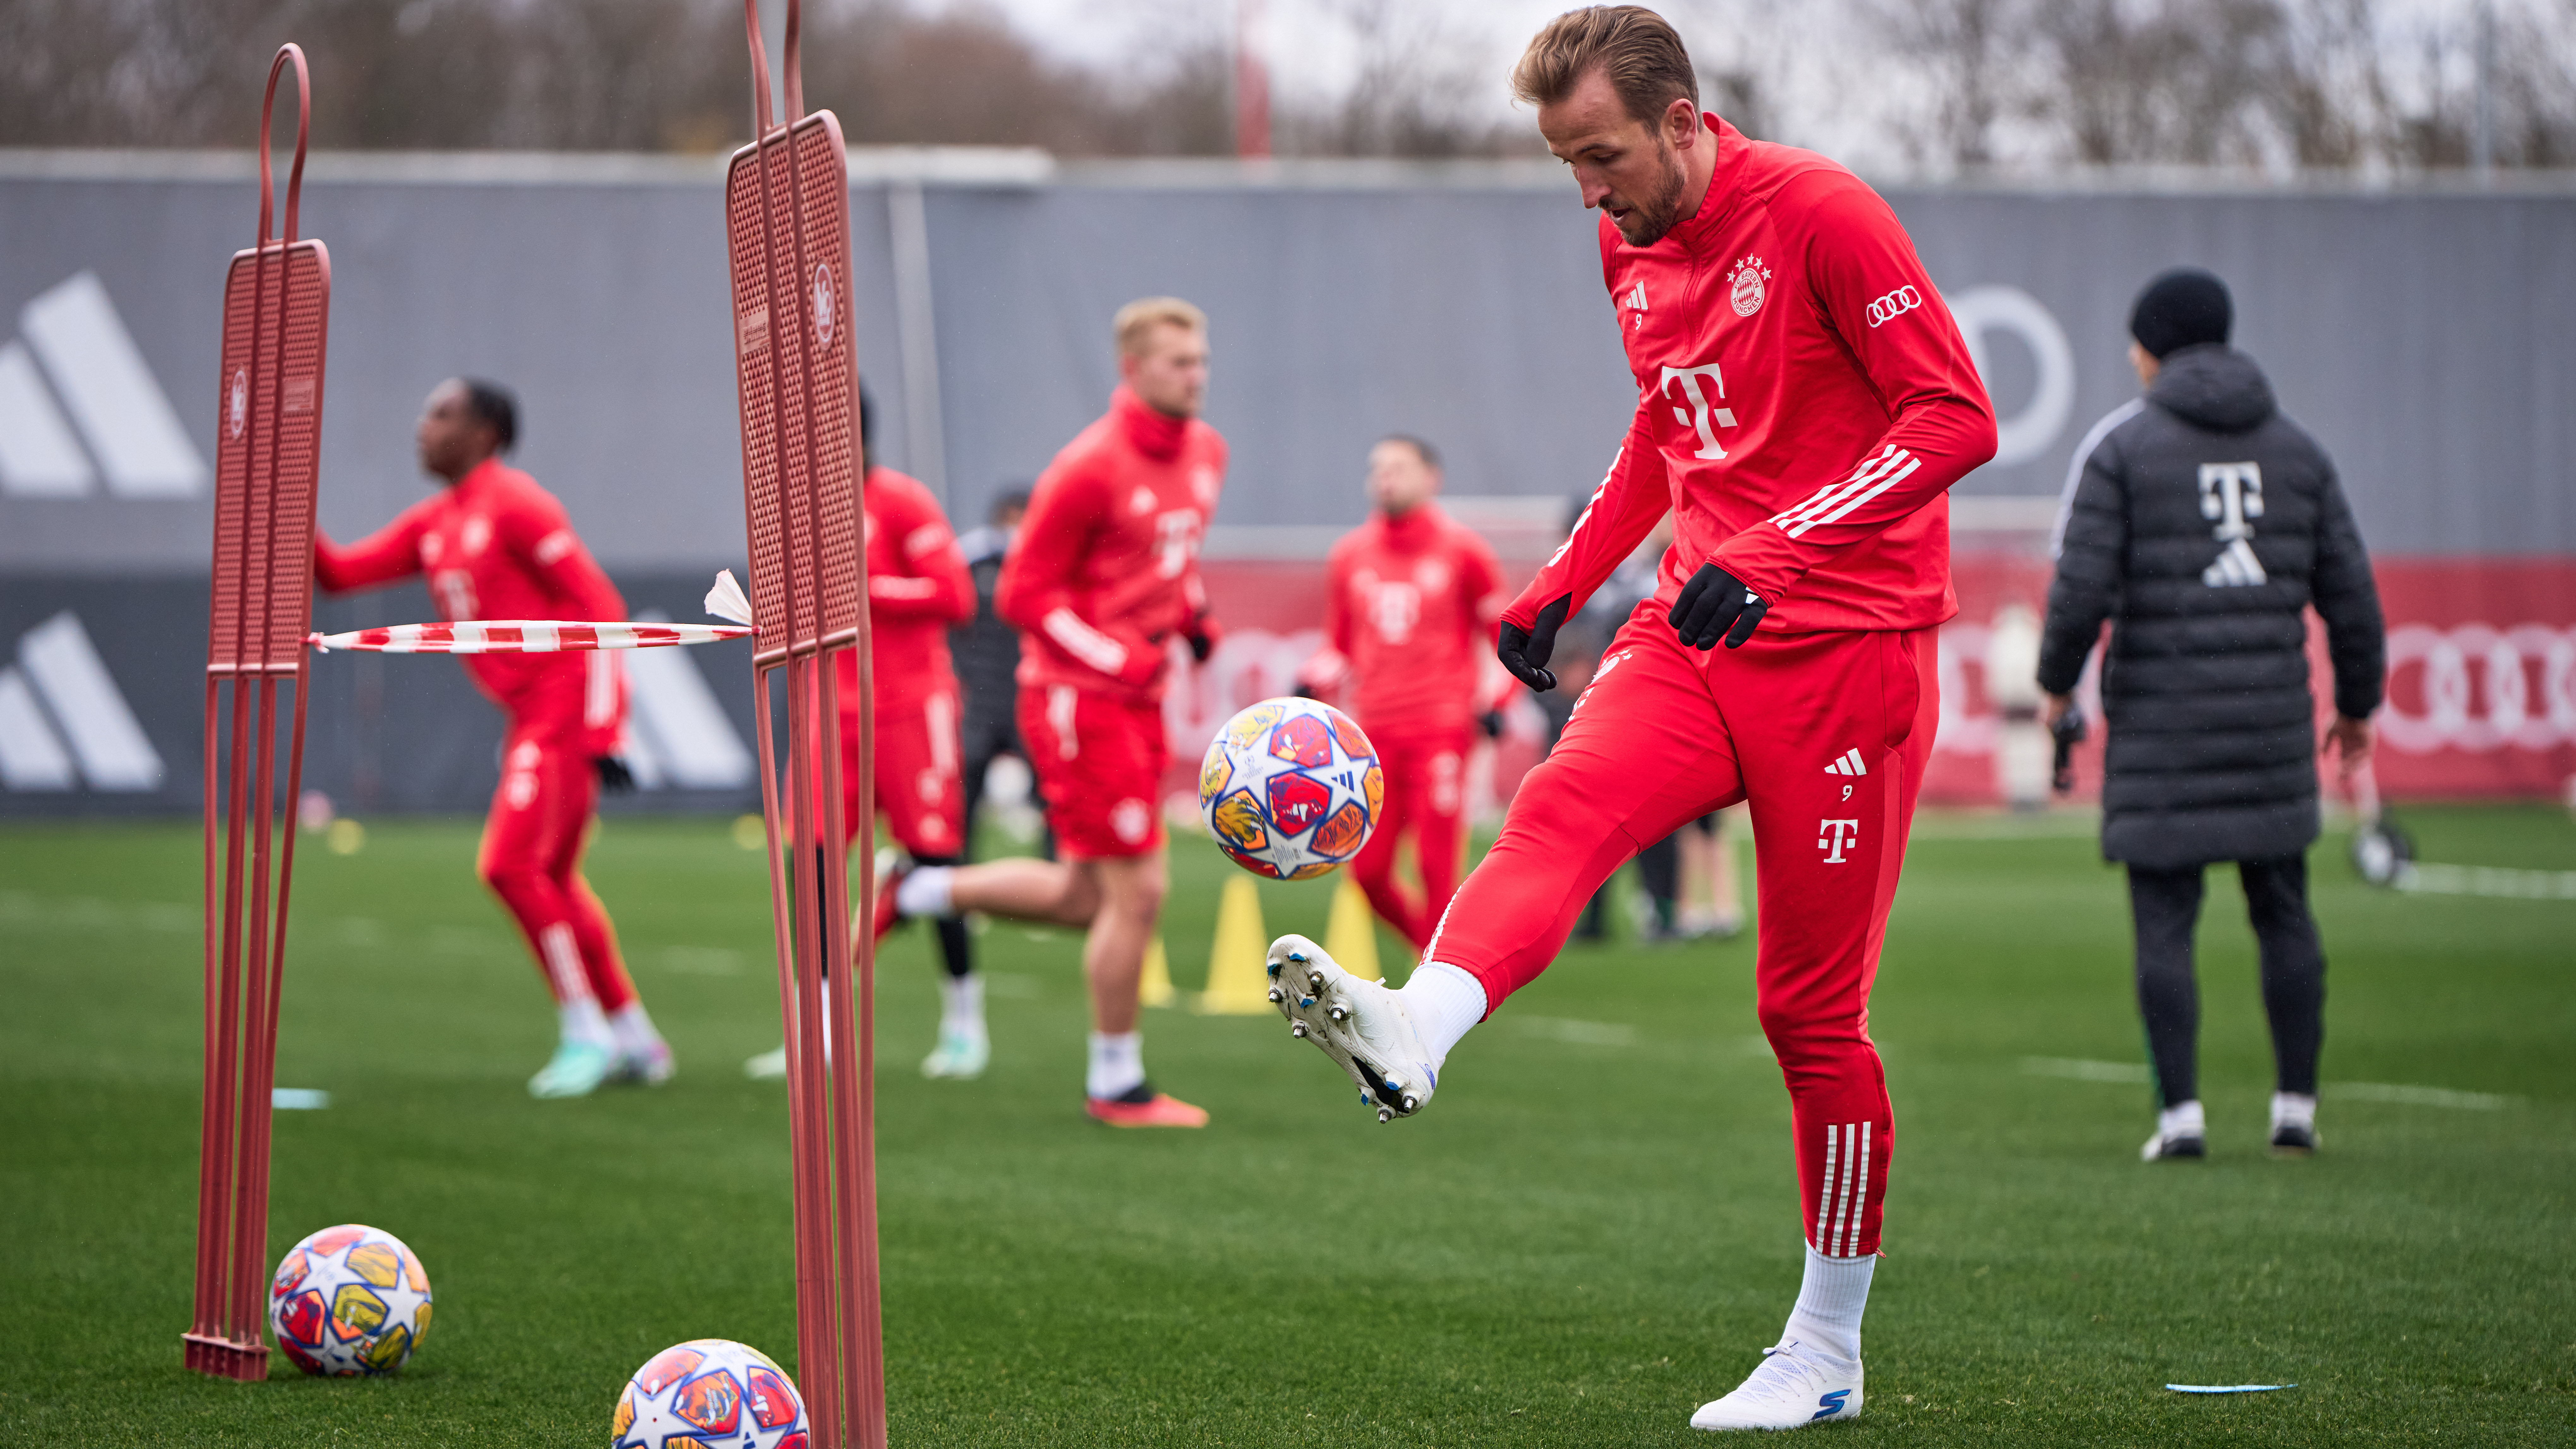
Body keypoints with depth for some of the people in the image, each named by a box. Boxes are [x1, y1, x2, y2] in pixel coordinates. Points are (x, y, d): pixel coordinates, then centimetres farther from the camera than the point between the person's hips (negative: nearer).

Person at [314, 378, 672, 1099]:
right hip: (531, 715, 9)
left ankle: (586, 1032, -4)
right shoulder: (435, 524, 14)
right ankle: (634, 1040, 24)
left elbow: (599, 607, -16)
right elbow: (340, 574, 16)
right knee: (552, 881, 15)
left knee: (510, 865, -14)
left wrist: (601, 733, -19)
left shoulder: (515, 506, -13)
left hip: (567, 707, -9)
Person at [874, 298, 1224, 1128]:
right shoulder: (1090, 469, -17)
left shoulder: (1206, 454, 7)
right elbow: (1024, 593, -14)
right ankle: (1116, 1084, 10)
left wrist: (1193, 616, 6)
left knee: (1085, 898, 14)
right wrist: (1120, 658, -21)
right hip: (1078, 698, -8)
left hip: (1137, 701, 8)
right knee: (1137, 894, -5)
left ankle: (922, 891, 31)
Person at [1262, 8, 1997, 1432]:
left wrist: (1777, 552, -26)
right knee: (1561, 807, -25)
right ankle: (1416, 1033, -50)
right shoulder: (1633, 252, 11)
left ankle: (1825, 1355, 12)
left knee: (1811, 1007, 0)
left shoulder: (1820, 215, -12)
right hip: (1697, 633, 6)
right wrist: (1563, 584, 18)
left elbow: (1957, 415, -18)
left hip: (1846, 648, -6)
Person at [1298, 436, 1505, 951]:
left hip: (1442, 730, -4)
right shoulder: (1351, 555, 13)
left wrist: (1495, 702, -5)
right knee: (1368, 870, 0)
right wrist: (1314, 681, 2)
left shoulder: (1461, 551, 3)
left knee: (1437, 867, -8)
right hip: (1374, 732, 4)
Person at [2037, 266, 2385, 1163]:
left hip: (2158, 719, -3)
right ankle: (2296, 1106, 11)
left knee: (2164, 925, 1)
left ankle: (2180, 1113, -3)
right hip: (2269, 718, 3)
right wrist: (2358, 703, 19)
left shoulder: (2120, 447, -4)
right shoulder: (2294, 448, 8)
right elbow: (2349, 591, 7)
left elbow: (2082, 586, -10)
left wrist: (2056, 684, 6)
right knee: (2283, 911, 13)